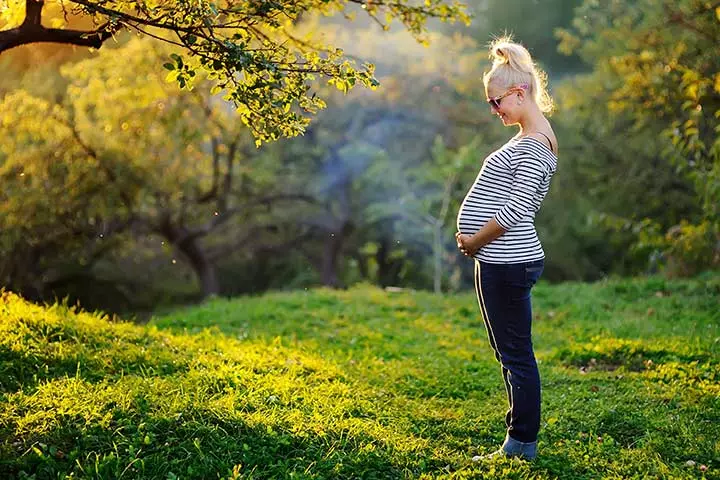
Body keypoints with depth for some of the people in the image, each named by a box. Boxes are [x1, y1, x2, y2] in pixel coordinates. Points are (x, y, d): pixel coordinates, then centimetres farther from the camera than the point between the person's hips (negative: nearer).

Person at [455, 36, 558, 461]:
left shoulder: (534, 146, -16)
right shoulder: (527, 142, 17)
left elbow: (515, 209, -22)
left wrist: (475, 242, -10)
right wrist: (475, 239, 8)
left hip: (508, 265, -11)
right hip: (504, 262, 11)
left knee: (516, 355, -2)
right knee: (512, 354, 15)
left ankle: (523, 444, 6)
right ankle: (520, 439, 24)